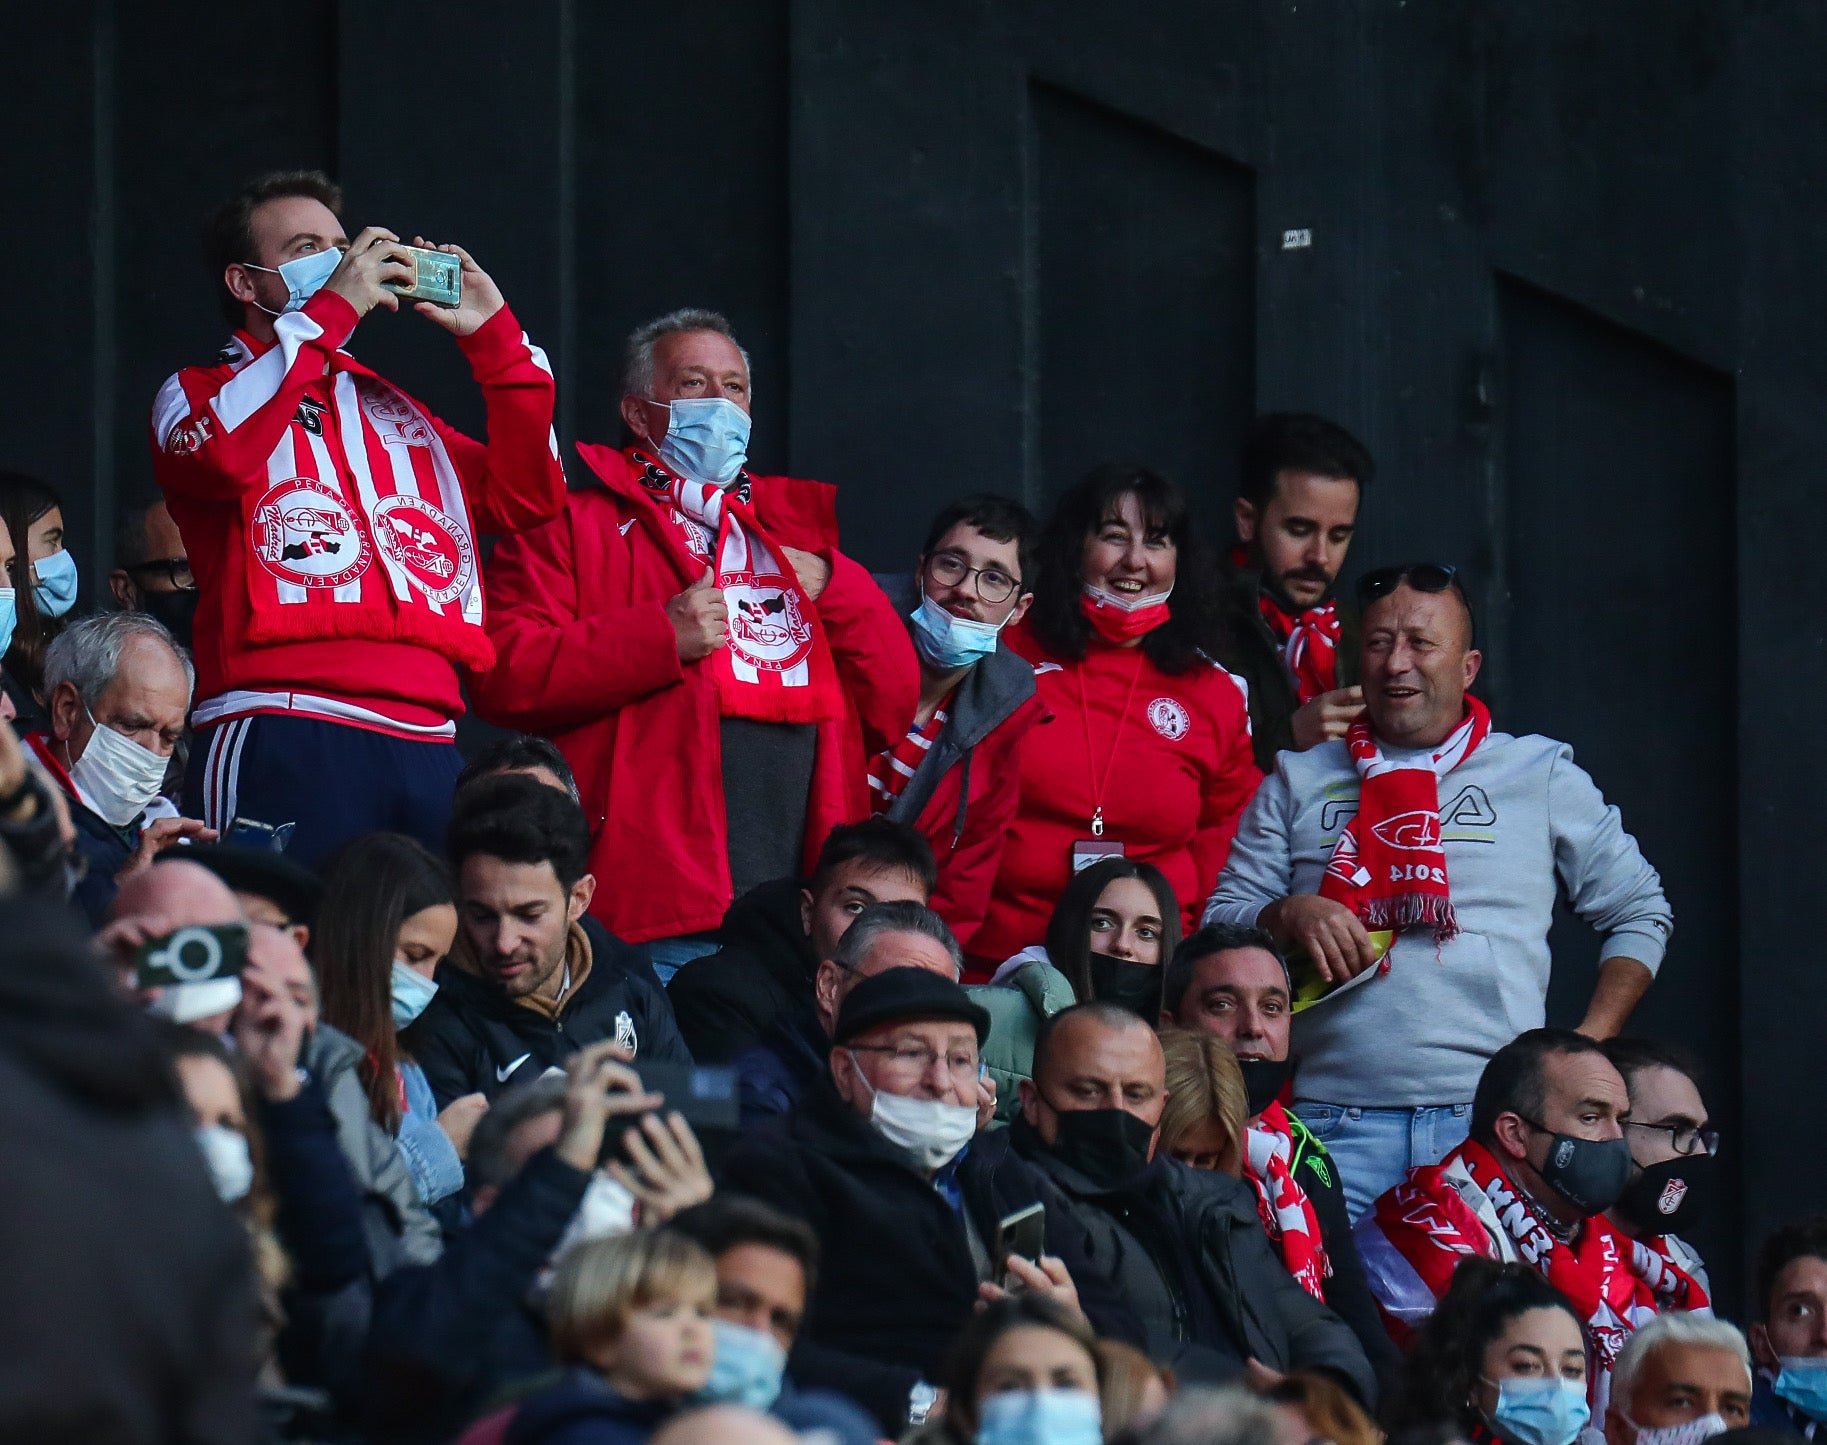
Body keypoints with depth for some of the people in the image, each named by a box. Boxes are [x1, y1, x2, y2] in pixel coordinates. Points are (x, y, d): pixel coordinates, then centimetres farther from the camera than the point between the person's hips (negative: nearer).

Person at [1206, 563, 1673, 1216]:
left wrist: (1589, 1047, 5)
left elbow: (1639, 911, 17)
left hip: (1494, 1120, 0)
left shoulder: (1542, 776, 13)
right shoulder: (1299, 782, 16)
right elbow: (1222, 917, 13)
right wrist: (1289, 915, -9)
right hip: (1335, 1124, 0)